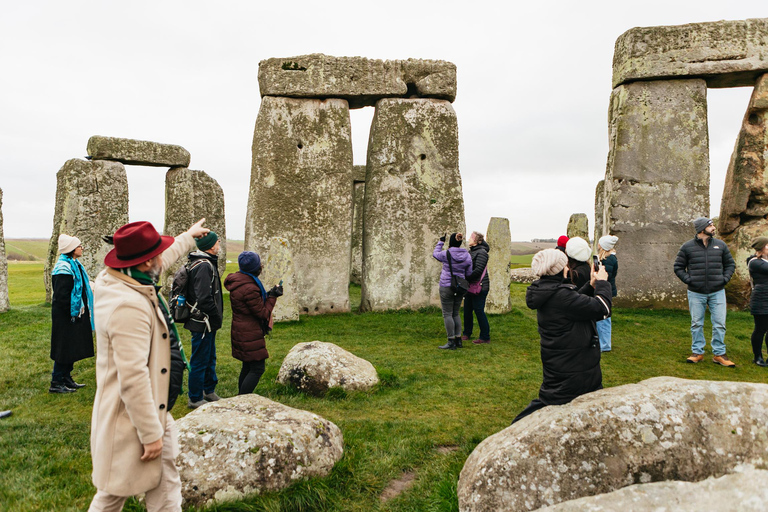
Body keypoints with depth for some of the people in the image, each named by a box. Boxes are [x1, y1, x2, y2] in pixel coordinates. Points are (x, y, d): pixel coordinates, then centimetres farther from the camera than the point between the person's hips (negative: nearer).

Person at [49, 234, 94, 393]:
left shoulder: (75, 265, 13)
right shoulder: (64, 268, -18)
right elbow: (61, 295, -21)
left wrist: (83, 311, 17)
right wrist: (72, 313, -18)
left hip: (77, 314, 10)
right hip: (66, 316, -10)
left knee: (72, 348, 15)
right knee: (64, 348, -2)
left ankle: (67, 379, 25)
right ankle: (56, 383, 7)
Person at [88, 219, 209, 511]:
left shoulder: (127, 281, 1)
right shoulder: (128, 306, -29)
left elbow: (166, 258, 25)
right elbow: (133, 379, -30)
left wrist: (189, 237, 39)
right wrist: (151, 434, -24)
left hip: (155, 409, 10)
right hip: (134, 419, -10)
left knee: (166, 487, 20)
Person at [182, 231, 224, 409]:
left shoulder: (206, 263, 12)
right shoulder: (204, 266, -21)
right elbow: (204, 299, -27)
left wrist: (216, 318, 16)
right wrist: (217, 318, -16)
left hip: (207, 323, 11)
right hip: (203, 323, -11)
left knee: (210, 358, 22)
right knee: (200, 361, 2)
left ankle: (209, 391, 36)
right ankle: (195, 399, 15)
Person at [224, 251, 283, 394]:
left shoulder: (238, 280, 7)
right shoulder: (249, 288, -25)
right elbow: (262, 313, -16)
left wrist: (267, 295, 8)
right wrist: (272, 297, -6)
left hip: (241, 331, 10)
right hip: (250, 334, -10)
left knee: (247, 366, 19)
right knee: (257, 369, -5)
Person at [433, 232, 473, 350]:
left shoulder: (446, 254, -13)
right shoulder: (467, 256, 0)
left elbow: (435, 254, 9)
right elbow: (469, 274, 8)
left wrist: (440, 242, 21)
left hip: (446, 287, -5)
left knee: (447, 314, 0)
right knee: (455, 313, 16)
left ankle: (451, 342, -1)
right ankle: (458, 340, 18)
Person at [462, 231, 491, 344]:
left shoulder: (481, 252, -14)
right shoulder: (471, 251, 14)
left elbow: (478, 270, -22)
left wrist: (466, 279, -17)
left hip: (479, 287, -9)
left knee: (479, 311, -5)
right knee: (467, 310, 13)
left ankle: (485, 337, 4)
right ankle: (467, 333, 27)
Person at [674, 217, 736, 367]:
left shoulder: (720, 245, 6)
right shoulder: (688, 246, 0)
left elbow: (730, 264, 16)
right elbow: (678, 267, 5)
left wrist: (725, 278, 2)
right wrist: (688, 279, -7)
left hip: (717, 292, 2)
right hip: (696, 293, -1)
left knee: (719, 324, 2)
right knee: (696, 324, 5)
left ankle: (719, 354, 12)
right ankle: (697, 352, 16)